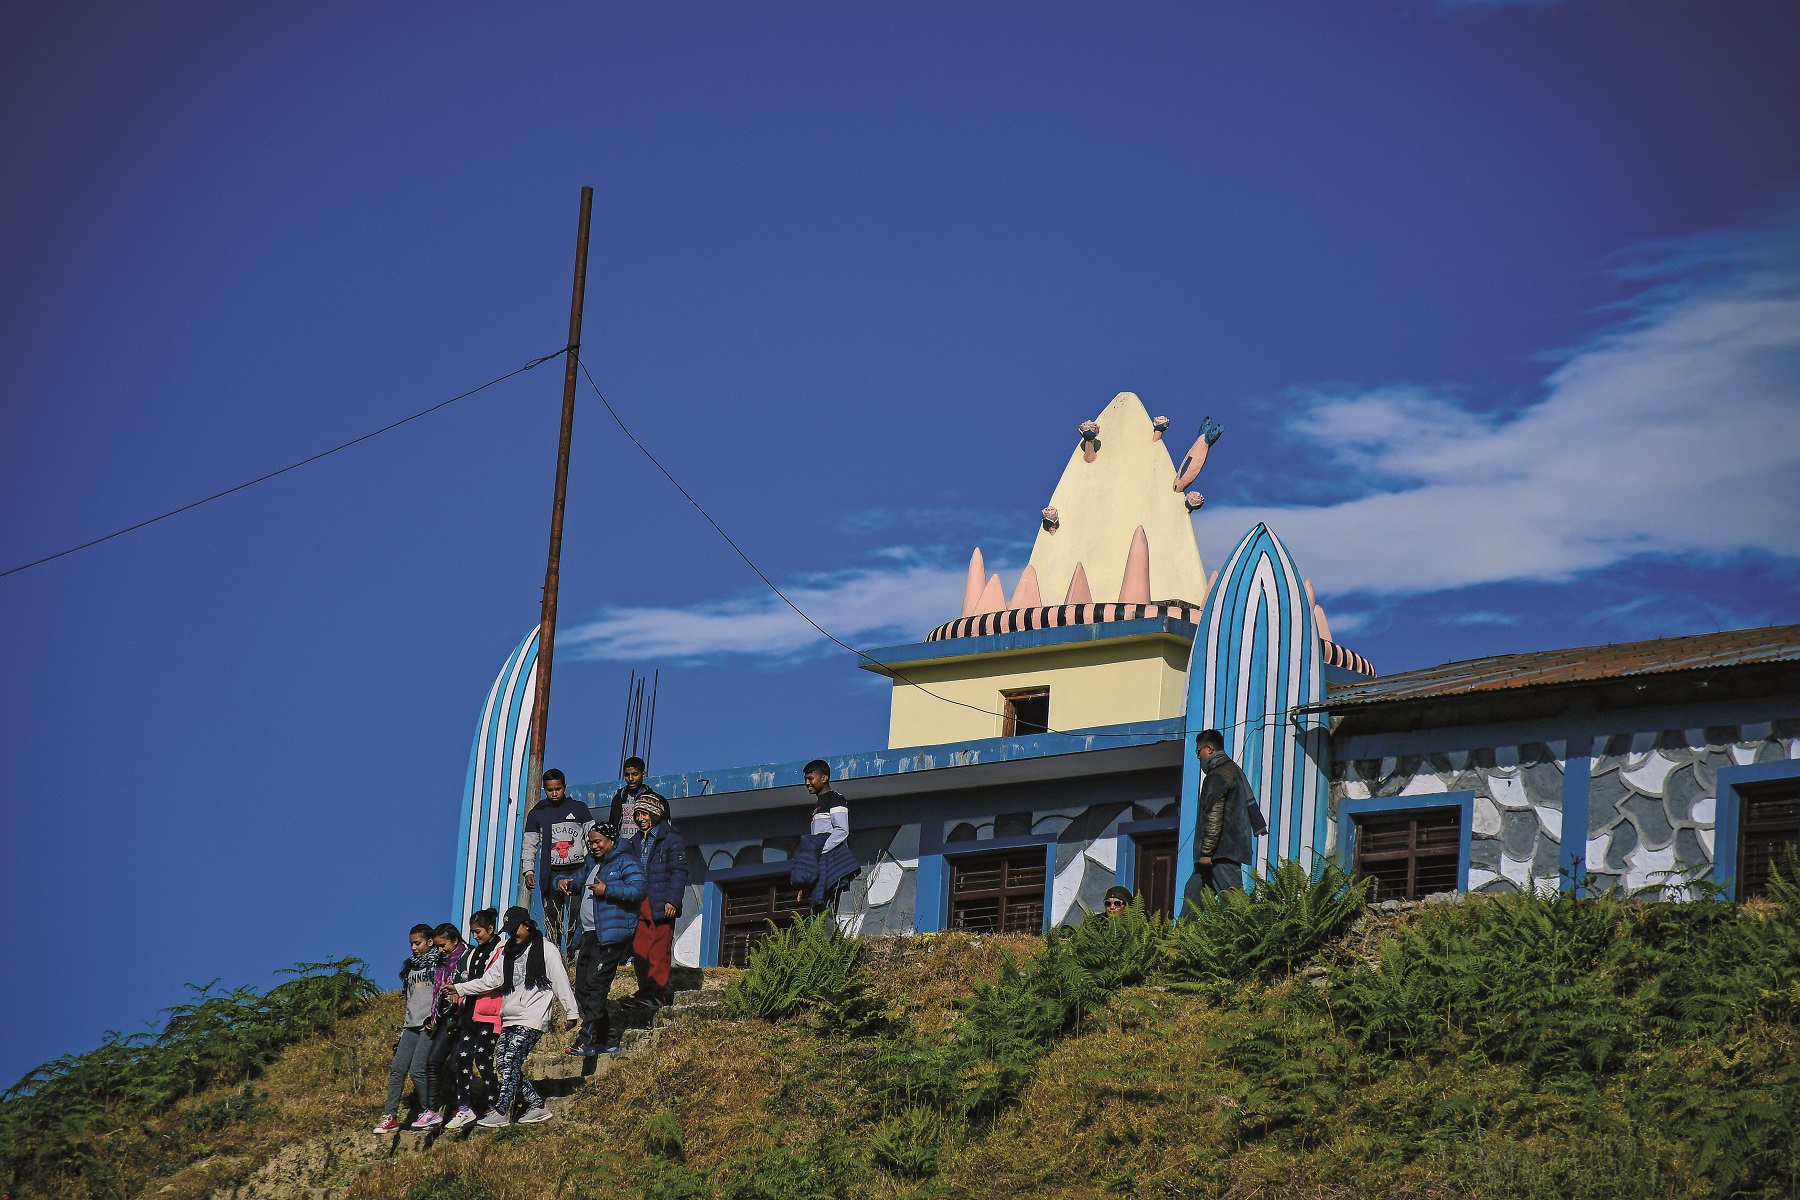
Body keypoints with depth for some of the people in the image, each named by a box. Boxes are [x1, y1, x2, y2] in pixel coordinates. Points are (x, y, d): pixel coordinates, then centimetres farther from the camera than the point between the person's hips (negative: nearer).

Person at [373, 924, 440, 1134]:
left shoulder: (439, 963, 0)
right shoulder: (412, 967, 22)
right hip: (411, 1026, 7)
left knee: (417, 1070, -14)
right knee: (398, 1069, -3)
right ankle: (390, 1117, -2)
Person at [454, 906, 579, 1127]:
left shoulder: (546, 949, -2)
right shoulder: (507, 953, 18)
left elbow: (560, 982, -4)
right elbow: (489, 980, 16)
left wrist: (571, 1012, -7)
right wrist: (459, 988, 7)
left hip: (532, 1019, -8)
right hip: (509, 1019, 8)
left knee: (511, 1062, -16)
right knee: (504, 1063, 0)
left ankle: (500, 1113, -15)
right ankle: (537, 1106, 9)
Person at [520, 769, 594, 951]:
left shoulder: (578, 809, 9)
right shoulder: (537, 814, 12)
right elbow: (529, 845, 13)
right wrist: (528, 871, 1)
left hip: (577, 869, -2)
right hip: (551, 873, 2)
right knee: (551, 917, 0)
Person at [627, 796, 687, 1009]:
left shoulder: (670, 838, -3)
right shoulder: (637, 841, 19)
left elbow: (679, 872, -7)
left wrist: (672, 901, -15)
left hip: (661, 904, -7)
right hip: (640, 903, 7)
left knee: (659, 950, -6)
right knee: (639, 950, 3)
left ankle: (658, 993, -4)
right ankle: (645, 991, 9)